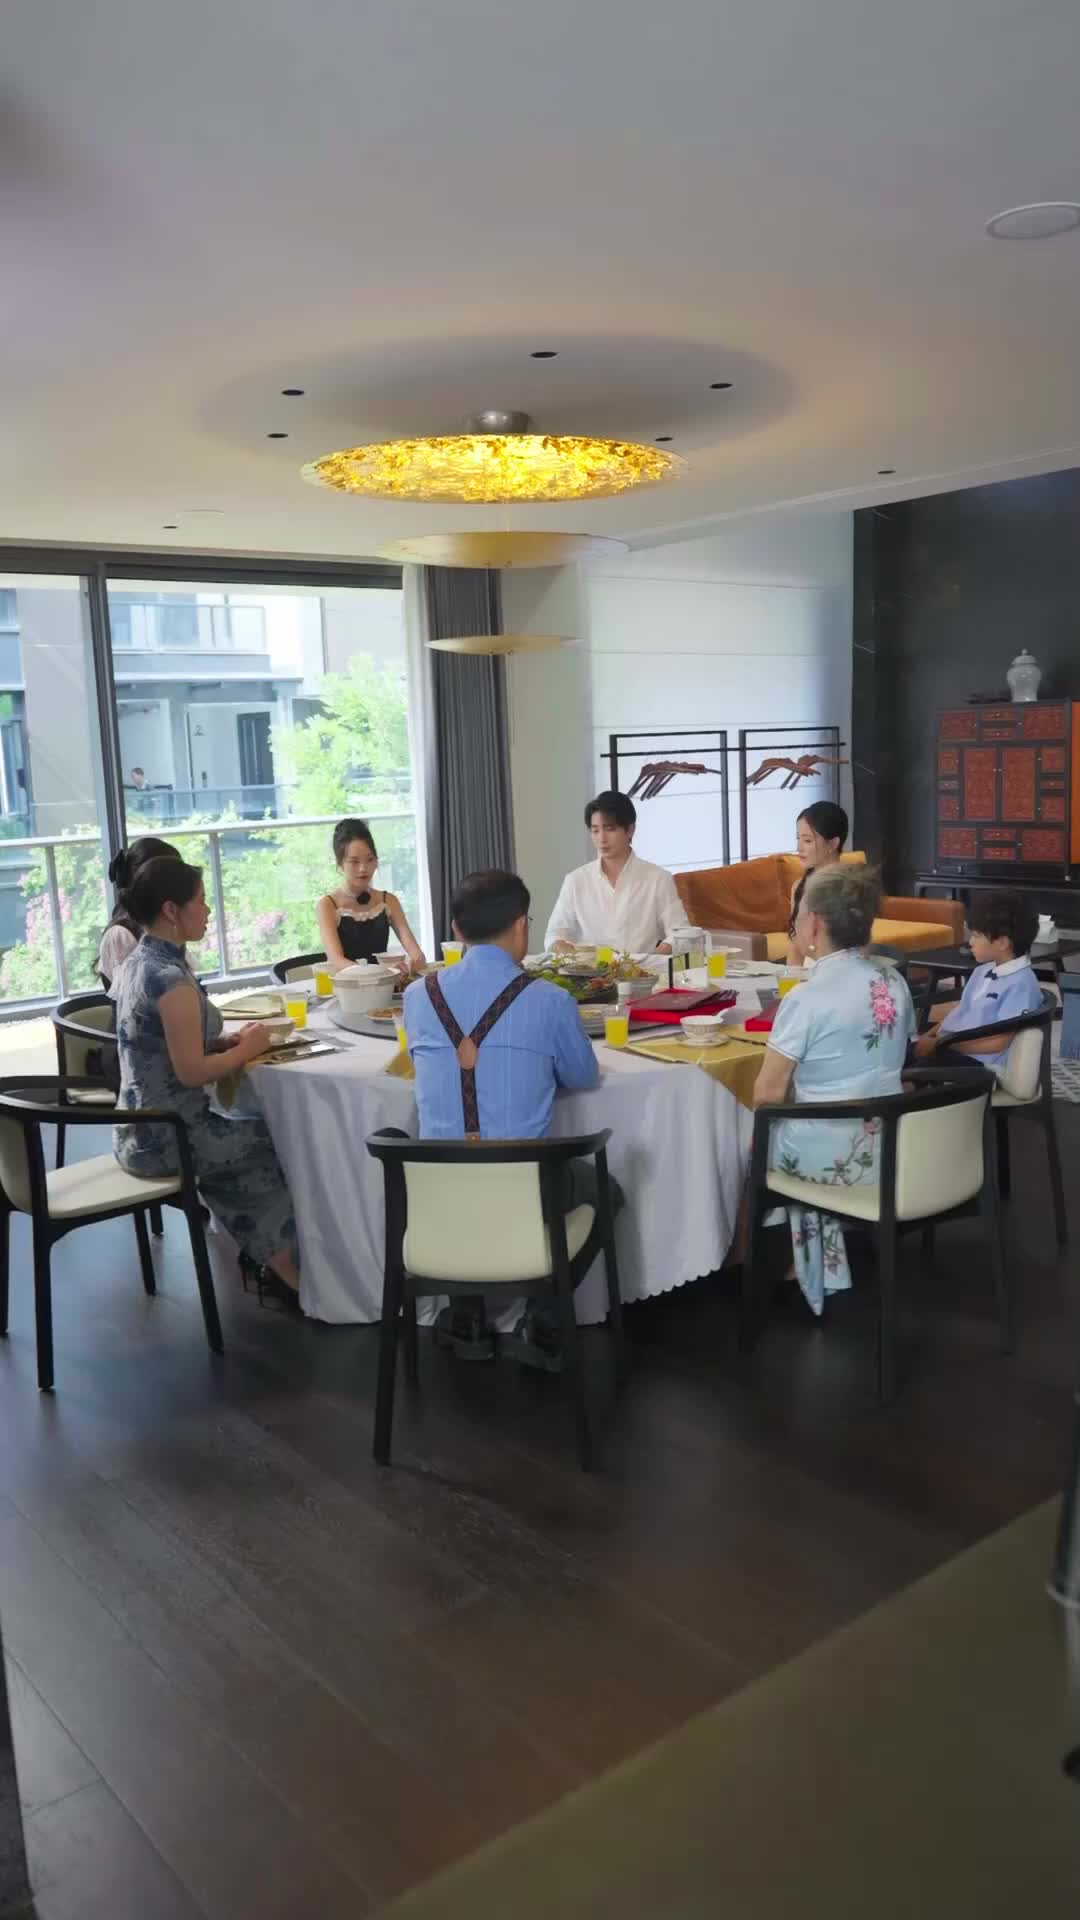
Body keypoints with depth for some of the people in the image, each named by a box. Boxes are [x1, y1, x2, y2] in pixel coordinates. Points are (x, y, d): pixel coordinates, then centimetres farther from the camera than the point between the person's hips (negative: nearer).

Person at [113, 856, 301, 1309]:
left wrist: (226, 1040, 3)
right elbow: (191, 1071, -25)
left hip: (139, 1130, 8)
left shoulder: (137, 963, 6)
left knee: (259, 1137, 20)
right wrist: (248, 1049, -9)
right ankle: (292, 1273, 25)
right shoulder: (171, 977, -24)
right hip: (167, 1138, -8)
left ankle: (269, 1258, 27)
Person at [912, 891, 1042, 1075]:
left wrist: (939, 1044, -18)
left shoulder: (1021, 984, -16)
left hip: (979, 1063, -9)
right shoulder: (984, 970, 13)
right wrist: (929, 1035, 2)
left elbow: (998, 1042, -19)